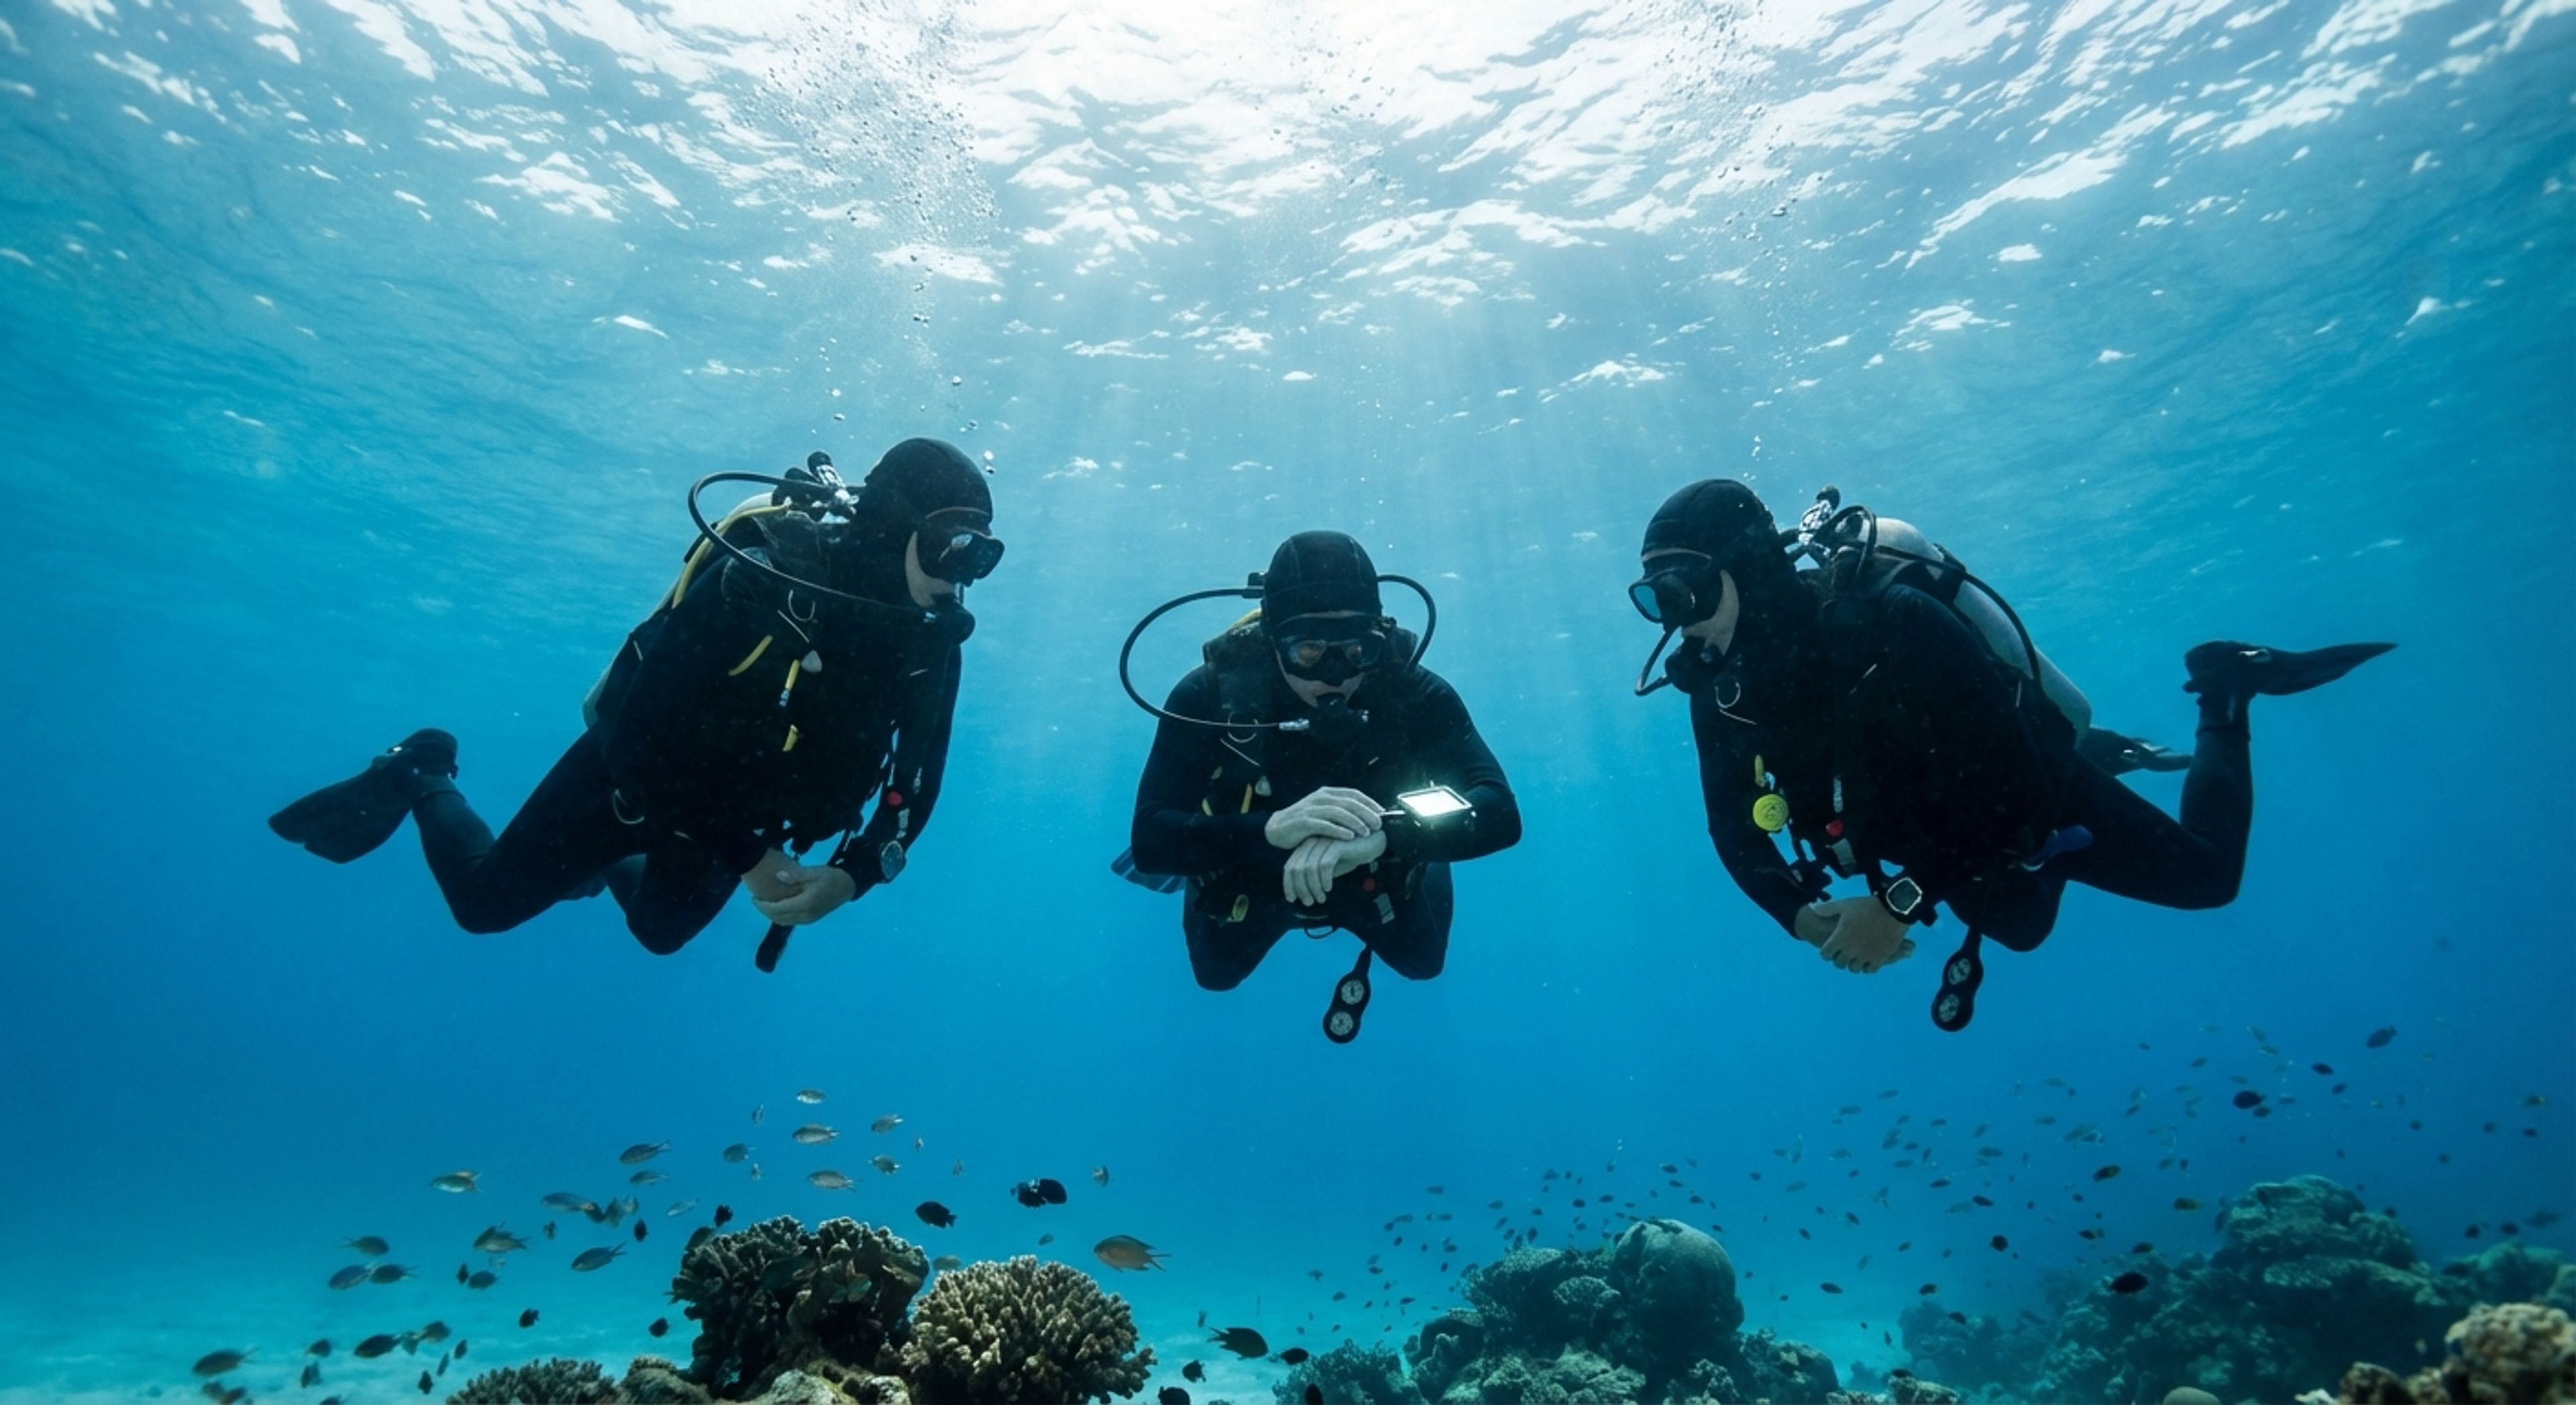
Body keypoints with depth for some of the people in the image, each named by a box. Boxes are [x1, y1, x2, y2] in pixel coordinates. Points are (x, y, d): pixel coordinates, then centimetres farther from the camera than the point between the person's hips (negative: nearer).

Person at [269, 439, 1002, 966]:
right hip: (637, 770, -4)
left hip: (737, 809, 5)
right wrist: (748, 859, -31)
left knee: (660, 930, 27)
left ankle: (609, 864, 55)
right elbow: (639, 737, -33)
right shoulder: (767, 579, -36)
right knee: (485, 900, 13)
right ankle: (423, 778, 38)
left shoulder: (932, 649, -20)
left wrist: (851, 876, -27)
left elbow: (916, 788, -10)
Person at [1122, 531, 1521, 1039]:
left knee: (1422, 962, 29)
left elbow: (1500, 815, -42)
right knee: (1217, 975, 28)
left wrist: (1382, 837, -60)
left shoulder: (1413, 692, -33)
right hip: (1252, 887, 0)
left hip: (1377, 883, 1)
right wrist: (1270, 828, -58)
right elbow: (1150, 843, -40)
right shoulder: (1208, 696, -35)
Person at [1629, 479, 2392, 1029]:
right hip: (1937, 834, 6)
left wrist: (1900, 903, -43)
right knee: (2021, 927, 33)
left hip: (2036, 798, -5)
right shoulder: (1718, 690, -22)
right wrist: (1801, 915, -28)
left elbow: (2004, 779, -40)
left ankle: (2224, 689, 34)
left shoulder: (1886, 619, -40)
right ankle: (2102, 754, 45)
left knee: (2205, 874, 17)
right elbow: (1733, 826, -12)